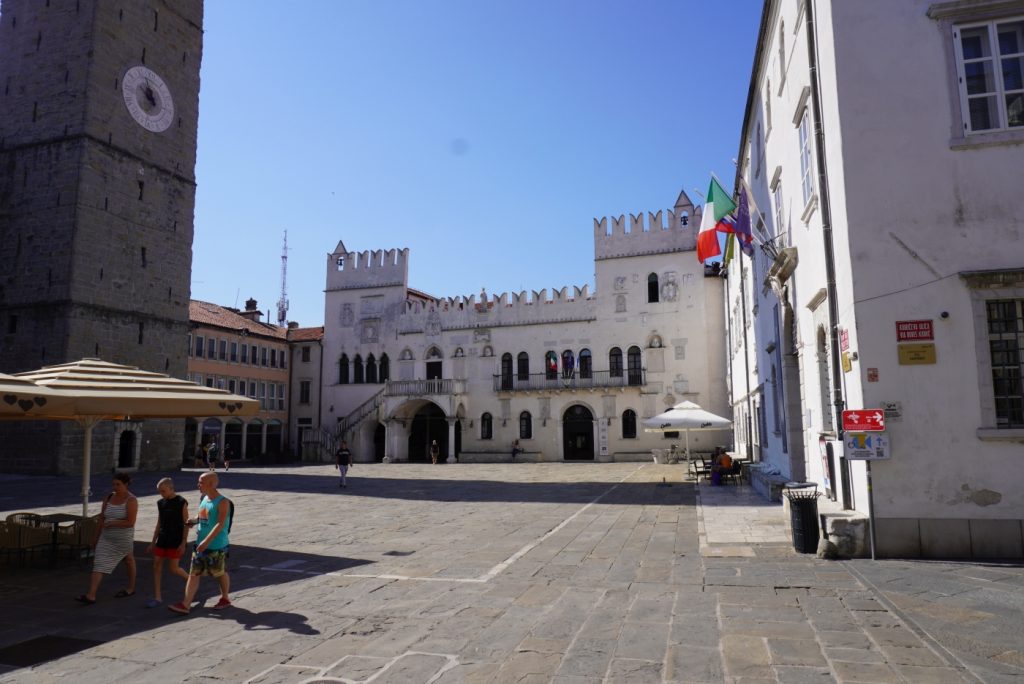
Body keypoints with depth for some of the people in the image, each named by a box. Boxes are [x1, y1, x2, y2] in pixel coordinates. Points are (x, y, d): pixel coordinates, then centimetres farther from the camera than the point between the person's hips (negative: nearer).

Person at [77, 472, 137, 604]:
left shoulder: (131, 500, -17)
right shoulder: (109, 497, 1)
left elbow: (130, 522, -23)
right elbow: (101, 518, 8)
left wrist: (111, 523, -18)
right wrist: (97, 537, 10)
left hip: (123, 539, -5)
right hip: (106, 538, 5)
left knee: (128, 561, 14)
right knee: (99, 563, -5)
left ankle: (131, 588, 33)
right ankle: (90, 596, -9)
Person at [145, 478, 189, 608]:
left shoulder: (181, 502, -10)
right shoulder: (160, 503, 8)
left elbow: (186, 524, -9)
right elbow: (159, 524, 15)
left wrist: (183, 543, -13)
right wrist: (153, 542, 13)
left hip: (175, 541, -6)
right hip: (162, 540, 6)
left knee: (173, 568, -4)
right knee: (156, 565, 2)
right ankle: (157, 597, 9)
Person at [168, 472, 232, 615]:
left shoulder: (222, 502, -17)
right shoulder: (203, 499, 8)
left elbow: (220, 524, -24)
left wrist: (206, 541, -31)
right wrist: (194, 520, 1)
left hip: (217, 546, -7)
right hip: (201, 544, 7)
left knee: (220, 573, 9)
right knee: (193, 573, 5)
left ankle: (225, 599, 28)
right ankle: (185, 604, 8)